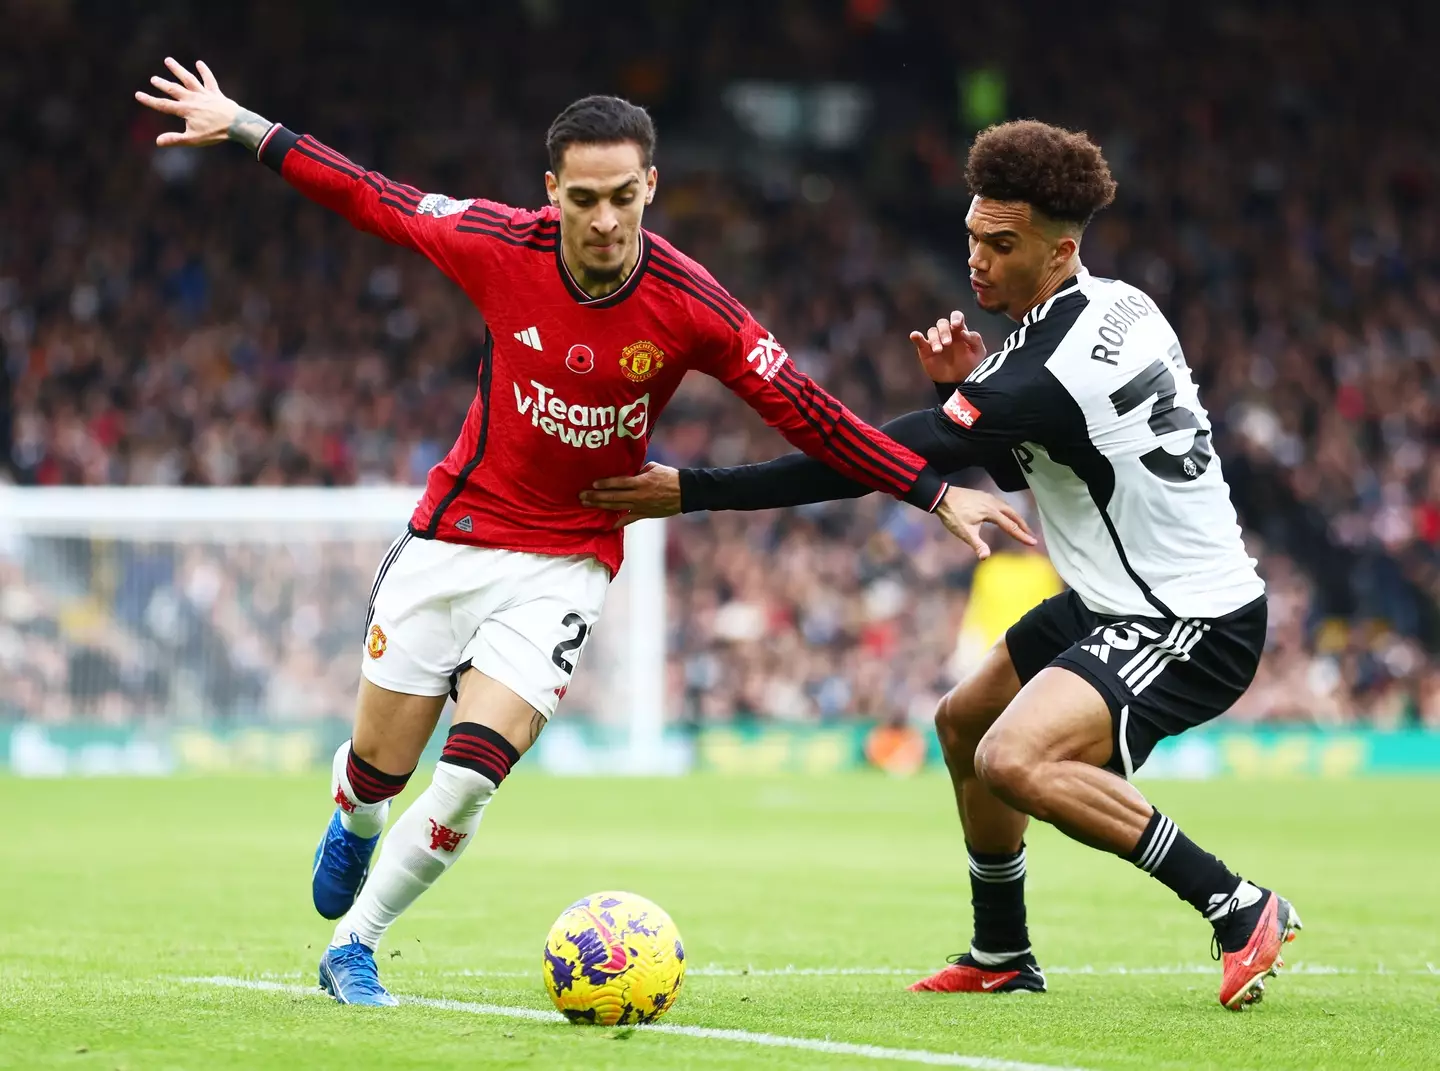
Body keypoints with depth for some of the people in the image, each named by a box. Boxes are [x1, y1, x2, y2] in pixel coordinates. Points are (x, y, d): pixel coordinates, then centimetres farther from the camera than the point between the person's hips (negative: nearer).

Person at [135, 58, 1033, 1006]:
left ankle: (355, 945, 3)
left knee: (473, 774, -17)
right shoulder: (501, 246, -15)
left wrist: (939, 494, -18)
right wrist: (242, 127, 5)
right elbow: (372, 199, 1)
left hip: (567, 563, -1)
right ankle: (356, 824, 47)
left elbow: (810, 417, -13)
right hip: (453, 537, 1)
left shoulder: (689, 306, -18)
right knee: (379, 771, 8)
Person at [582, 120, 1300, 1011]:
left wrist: (692, 492, -21)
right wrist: (973, 383, -4)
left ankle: (1241, 908, -17)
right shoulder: (1118, 309, 4)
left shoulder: (1049, 374, -26)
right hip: (1130, 596, 11)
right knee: (964, 723, 22)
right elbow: (1022, 467, 16)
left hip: (1193, 626, -11)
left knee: (1014, 761, -29)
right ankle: (1001, 956, 39)